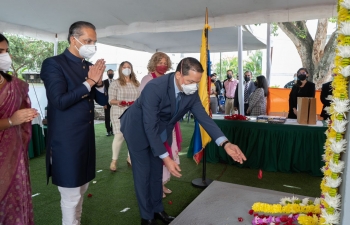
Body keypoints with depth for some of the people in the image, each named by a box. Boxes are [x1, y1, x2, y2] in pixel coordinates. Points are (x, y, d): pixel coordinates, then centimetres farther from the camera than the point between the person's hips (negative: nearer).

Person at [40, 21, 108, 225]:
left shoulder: (90, 66, 10)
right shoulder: (54, 64, -10)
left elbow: (103, 100, 10)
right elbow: (59, 101, -21)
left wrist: (98, 81, -9)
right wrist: (89, 82, -19)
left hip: (87, 137, 7)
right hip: (66, 139, -7)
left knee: (81, 189, 20)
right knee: (71, 195, 3)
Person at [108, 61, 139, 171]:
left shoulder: (136, 84, 11)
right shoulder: (115, 83, 0)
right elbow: (111, 100, -5)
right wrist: (118, 102, -24)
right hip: (119, 114, -3)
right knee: (119, 136, -8)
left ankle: (130, 158, 20)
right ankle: (114, 160, 7)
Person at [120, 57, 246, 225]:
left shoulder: (191, 93, -17)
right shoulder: (155, 88, -36)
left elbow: (204, 117, -15)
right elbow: (149, 126, -35)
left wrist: (225, 144, -27)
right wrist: (166, 158, -34)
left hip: (159, 132, 6)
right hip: (138, 129, -5)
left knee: (156, 172, 15)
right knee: (143, 173, 1)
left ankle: (157, 209, 34)